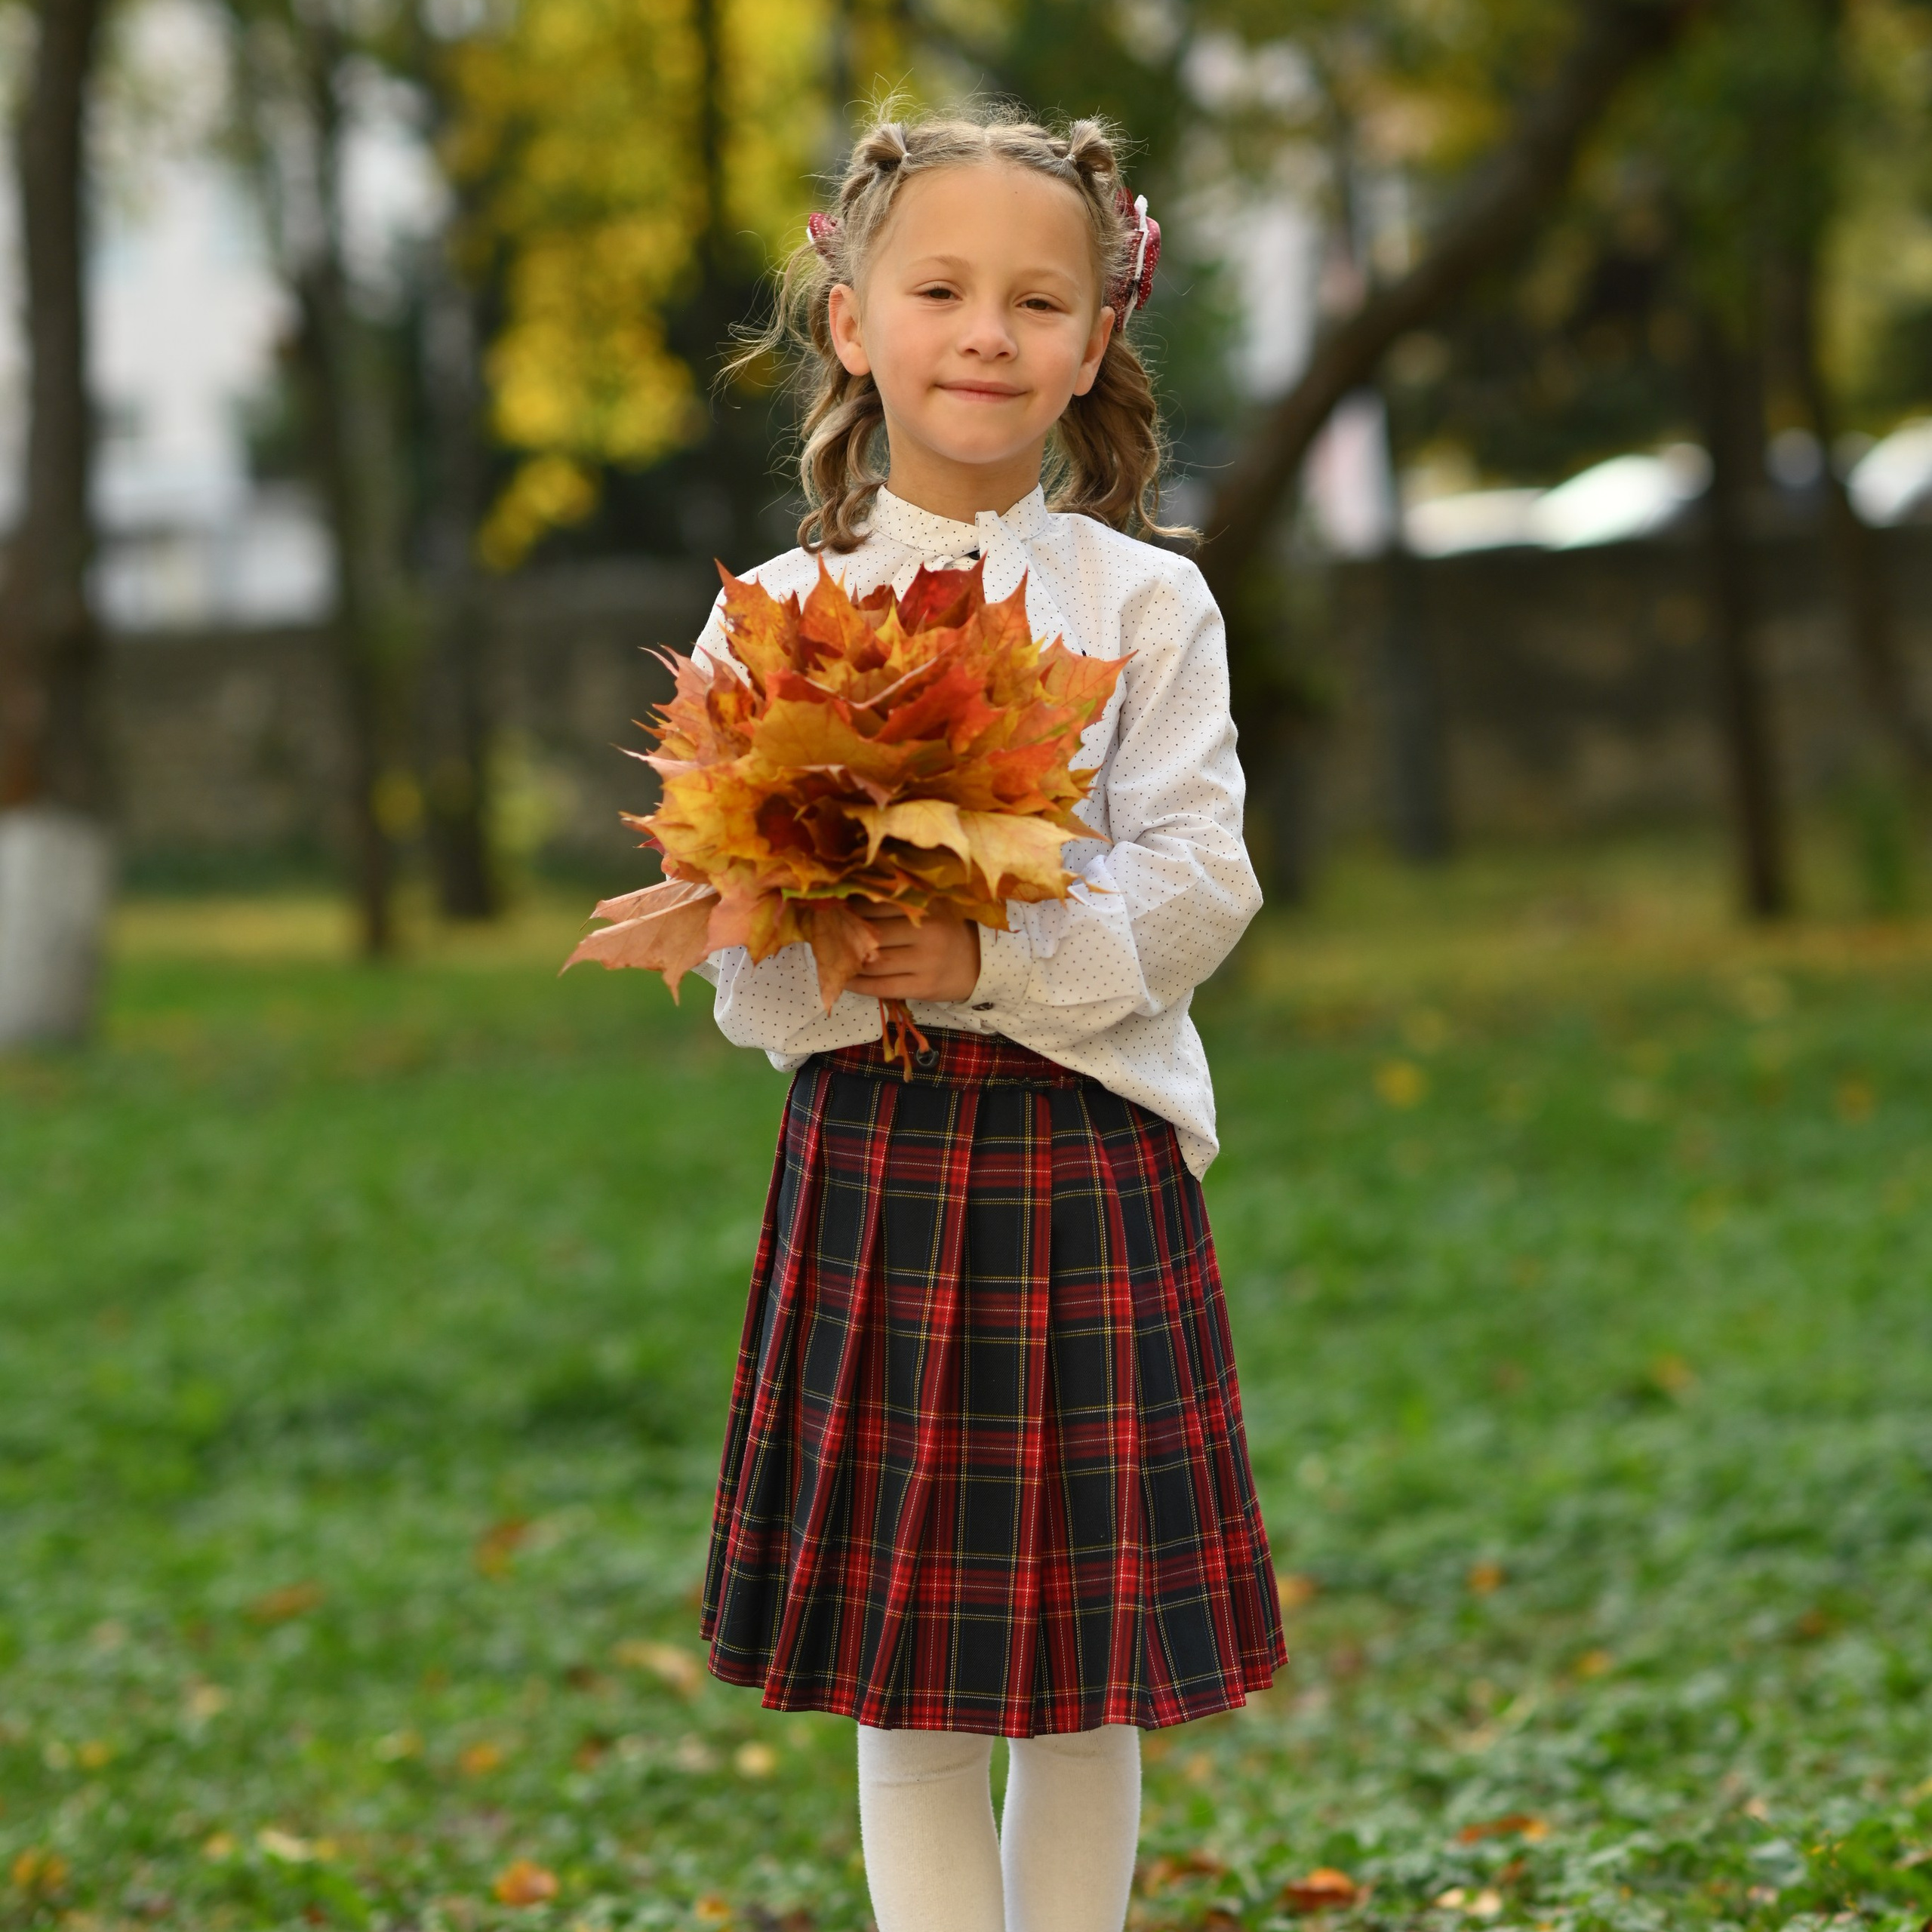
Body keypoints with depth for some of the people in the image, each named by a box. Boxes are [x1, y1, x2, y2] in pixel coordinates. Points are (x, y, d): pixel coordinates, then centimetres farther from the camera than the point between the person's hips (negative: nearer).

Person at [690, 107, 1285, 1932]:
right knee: (905, 1674, 5)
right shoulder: (779, 613, 4)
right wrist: (811, 952, -22)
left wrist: (992, 955, -20)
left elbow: (1198, 881, -6)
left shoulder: (1144, 603, 2)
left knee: (1085, 1668, 6)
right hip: (868, 1150, 1)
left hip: (1088, 1152, 0)